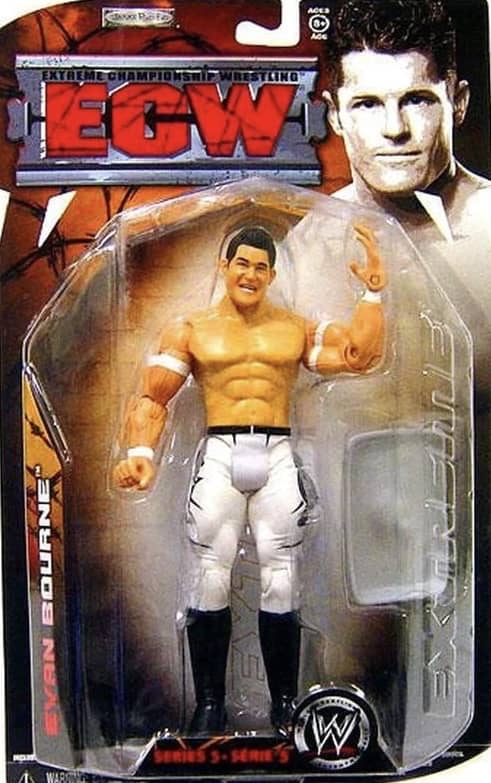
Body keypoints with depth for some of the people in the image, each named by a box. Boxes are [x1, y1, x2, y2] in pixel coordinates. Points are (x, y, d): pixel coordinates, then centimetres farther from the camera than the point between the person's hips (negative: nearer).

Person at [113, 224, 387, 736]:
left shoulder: (296, 329, 13)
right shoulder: (190, 330, 11)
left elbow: (360, 356, 3)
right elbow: (153, 397, 4)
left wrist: (373, 292, 0)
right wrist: (140, 452, -12)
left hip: (277, 458, 1)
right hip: (219, 456, 0)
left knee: (281, 586, 0)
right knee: (209, 583, 0)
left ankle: (284, 704, 16)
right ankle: (208, 704, 16)